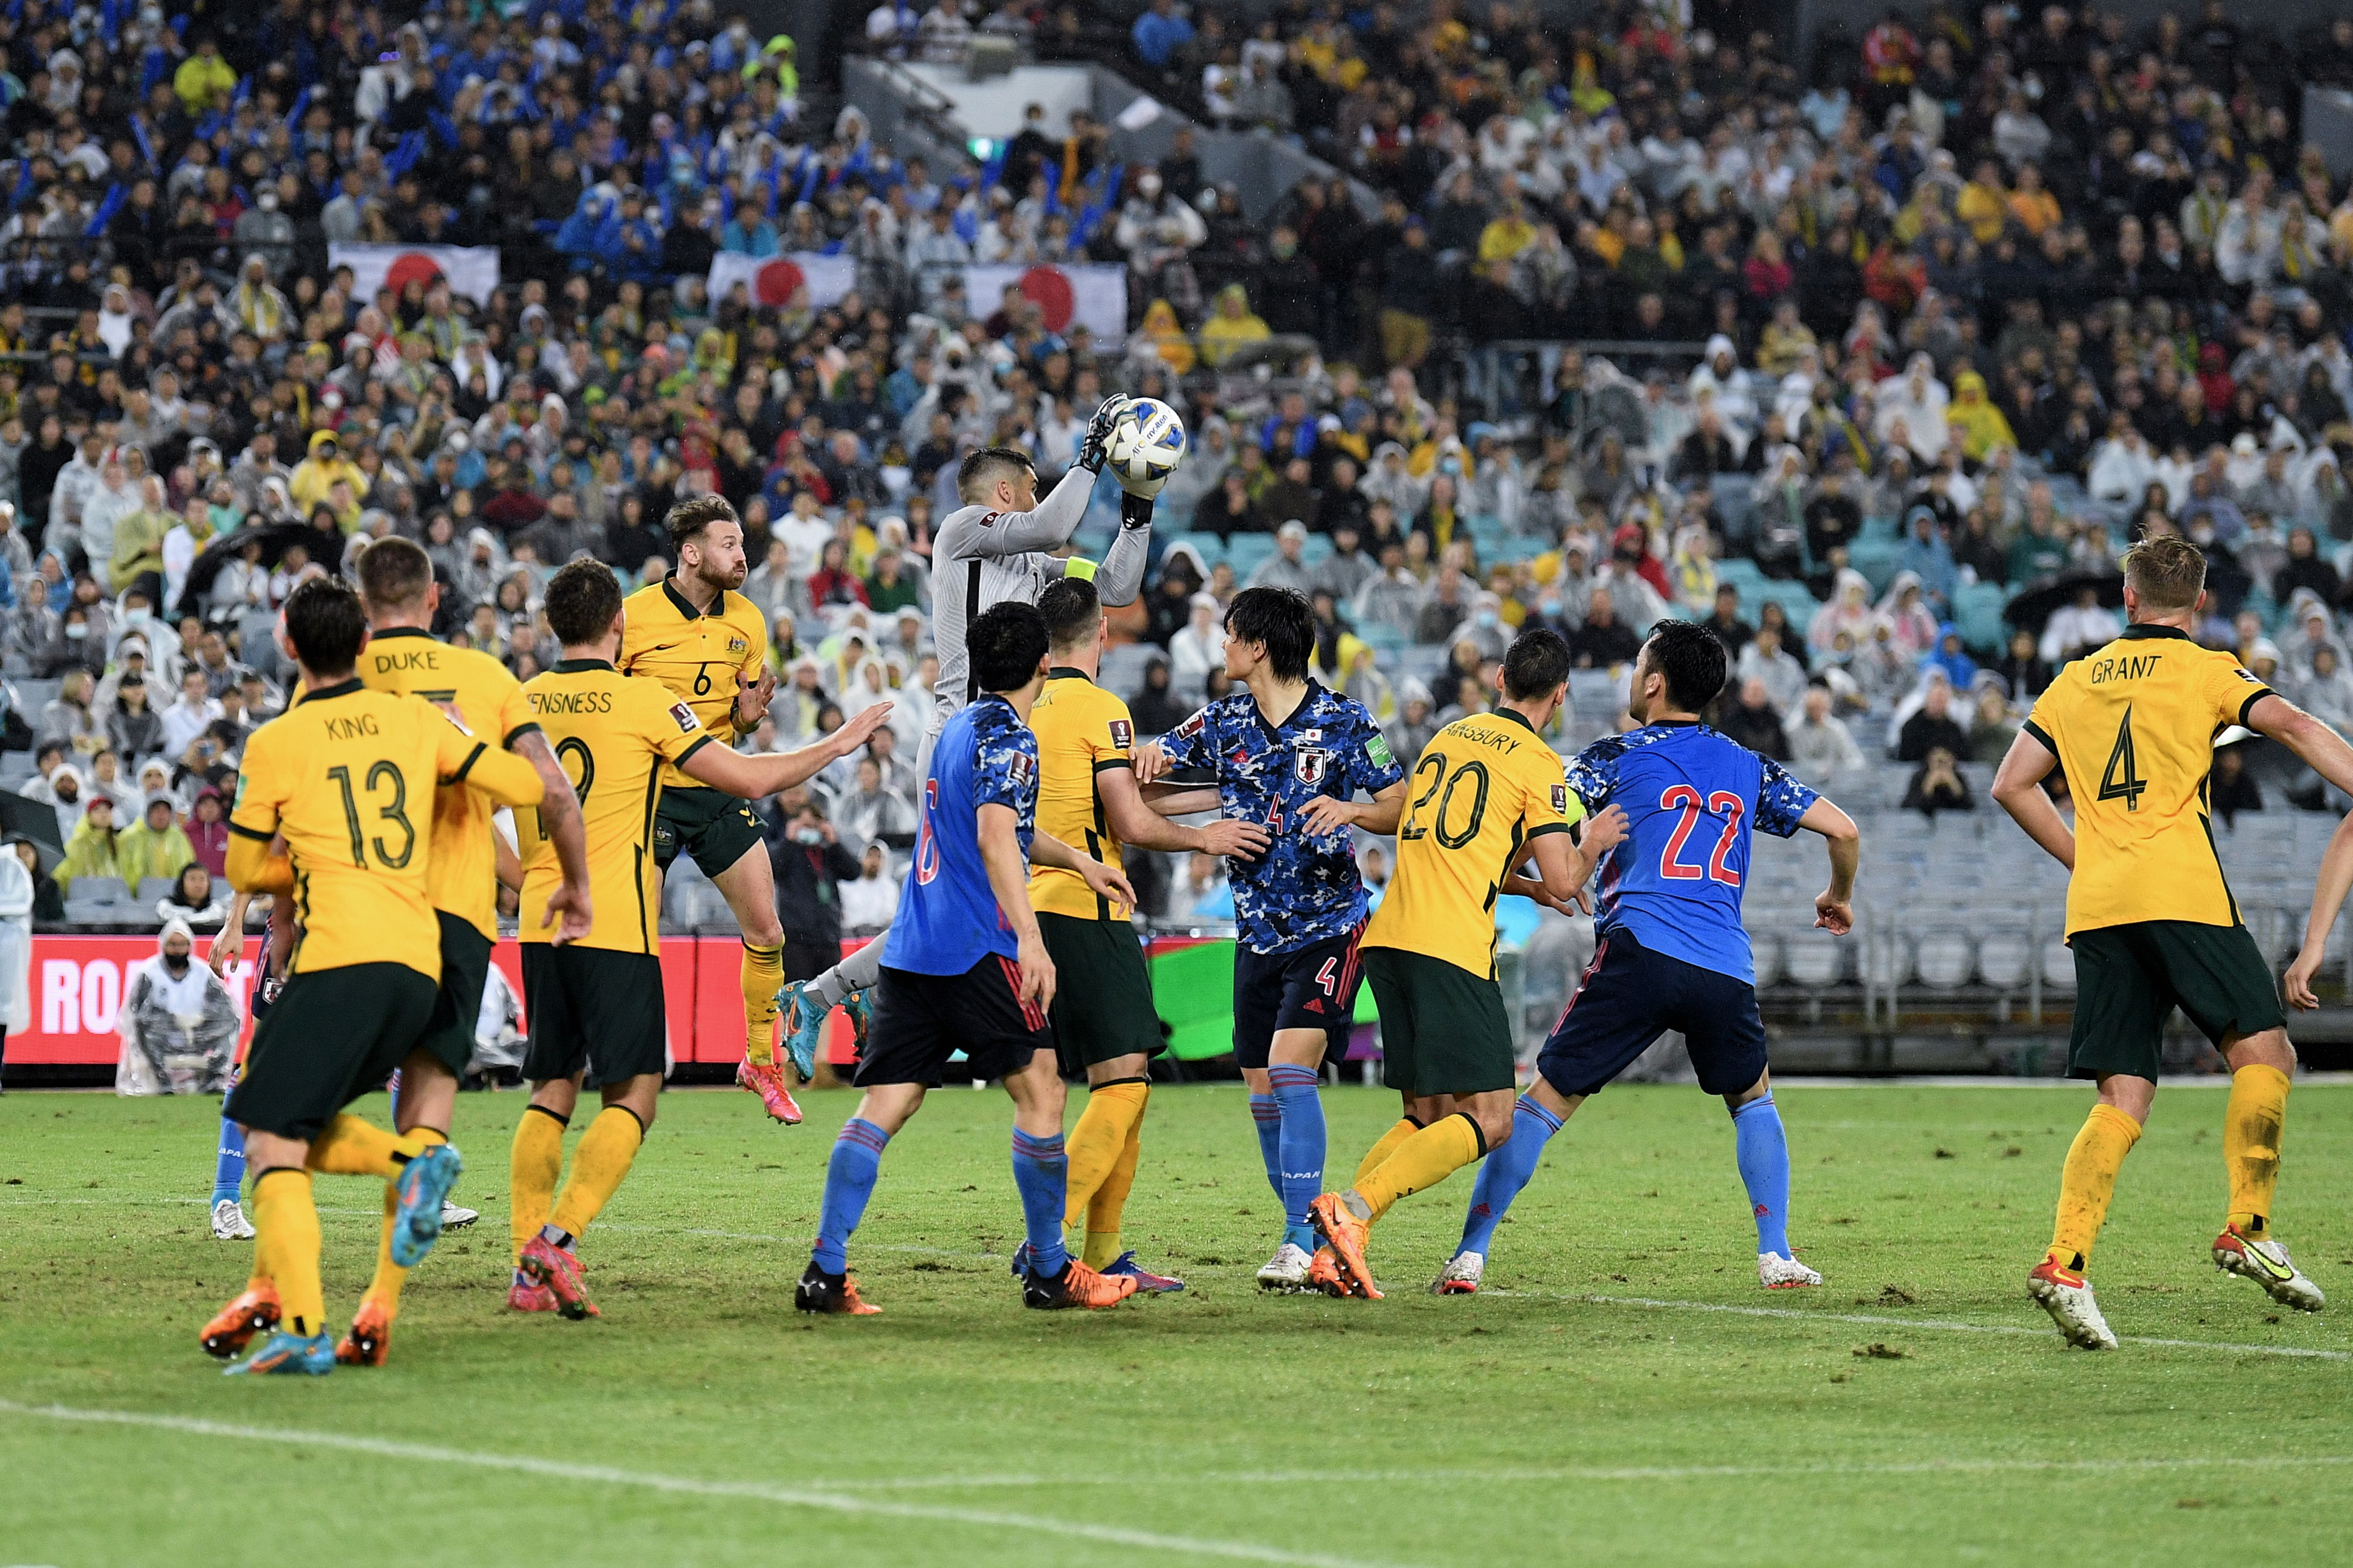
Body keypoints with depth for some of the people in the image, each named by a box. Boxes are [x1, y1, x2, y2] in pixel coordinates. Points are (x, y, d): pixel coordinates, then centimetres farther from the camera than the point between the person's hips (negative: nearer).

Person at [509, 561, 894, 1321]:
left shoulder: (523, 703, 7)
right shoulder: (642, 701, -7)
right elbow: (750, 778, -6)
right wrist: (839, 743, 6)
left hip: (541, 924, 5)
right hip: (614, 930, -5)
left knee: (552, 1092, 11)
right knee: (633, 1096, -1)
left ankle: (528, 1271, 3)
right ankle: (557, 1238, -17)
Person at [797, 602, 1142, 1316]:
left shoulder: (958, 727, 21)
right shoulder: (1006, 737, -8)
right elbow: (995, 838, -22)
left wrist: (1081, 862, 46)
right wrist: (1031, 941, -30)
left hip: (909, 949, 8)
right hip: (974, 949, -8)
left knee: (885, 1102, 2)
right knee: (1040, 1090, 1)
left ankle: (826, 1271, -8)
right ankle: (1048, 1271, 5)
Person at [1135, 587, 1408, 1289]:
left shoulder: (1343, 721, -6)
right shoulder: (1223, 722, 7)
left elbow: (1401, 808, -4)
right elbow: (1139, 785, 12)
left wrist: (1352, 810, -24)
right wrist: (1152, 759, -11)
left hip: (1329, 927, -6)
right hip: (1257, 934, 6)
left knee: (1289, 1067, -20)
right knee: (1262, 1093, 5)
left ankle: (1301, 1243, -20)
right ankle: (1313, 1232, 18)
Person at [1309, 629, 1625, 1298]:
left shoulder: (1448, 736, 20)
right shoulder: (1539, 763, -2)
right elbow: (1562, 881, -6)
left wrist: (1524, 884, 35)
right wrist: (1593, 845, 14)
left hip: (1388, 937, 8)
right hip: (1453, 950, -8)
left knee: (1425, 1117, 15)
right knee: (1488, 1122, -5)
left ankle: (1334, 1249, 1)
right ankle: (1352, 1211, -22)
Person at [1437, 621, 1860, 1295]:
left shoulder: (1616, 758, 10)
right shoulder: (1747, 768, 19)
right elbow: (1843, 831, 19)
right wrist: (1838, 898, 38)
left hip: (1639, 953, -3)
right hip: (1726, 969, 3)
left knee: (1546, 1097, 2)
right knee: (1752, 1098, 26)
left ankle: (1470, 1255, -3)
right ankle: (1777, 1256, 14)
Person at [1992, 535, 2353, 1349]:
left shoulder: (2076, 681, 20)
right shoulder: (2206, 670, 7)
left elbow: (2011, 784, 19)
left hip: (2095, 908, 5)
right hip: (2182, 891, -5)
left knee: (2123, 1100, 2)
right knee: (2263, 1053, 4)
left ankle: (2064, 1261, -14)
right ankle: (2248, 1228, -8)